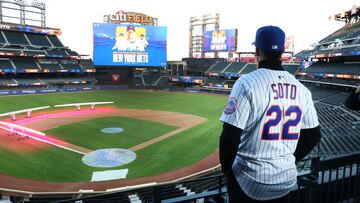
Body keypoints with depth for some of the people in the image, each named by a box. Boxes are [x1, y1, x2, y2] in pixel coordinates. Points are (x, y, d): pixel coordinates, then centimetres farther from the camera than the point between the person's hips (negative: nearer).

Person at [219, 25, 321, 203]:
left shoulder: (246, 83, -17)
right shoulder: (301, 88, 0)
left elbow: (230, 136, -20)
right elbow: (313, 135, 7)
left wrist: (226, 168, -4)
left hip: (250, 181, -4)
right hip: (286, 179, 5)